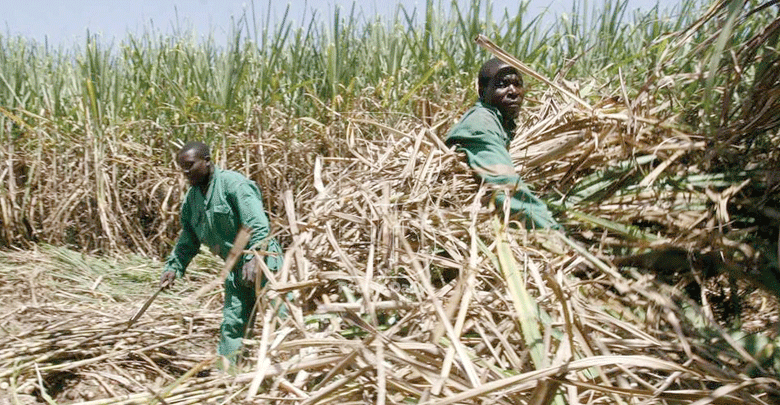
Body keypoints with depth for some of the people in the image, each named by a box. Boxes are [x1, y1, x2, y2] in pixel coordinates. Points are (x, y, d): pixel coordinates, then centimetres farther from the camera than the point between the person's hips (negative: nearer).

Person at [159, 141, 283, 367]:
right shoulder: (191, 199, 9)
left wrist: (254, 258, -31)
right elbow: (188, 240, 19)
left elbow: (258, 224, -22)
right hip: (235, 268, 7)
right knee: (232, 322, 4)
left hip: (262, 262, -7)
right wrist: (173, 267, 7)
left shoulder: (233, 184, -14)